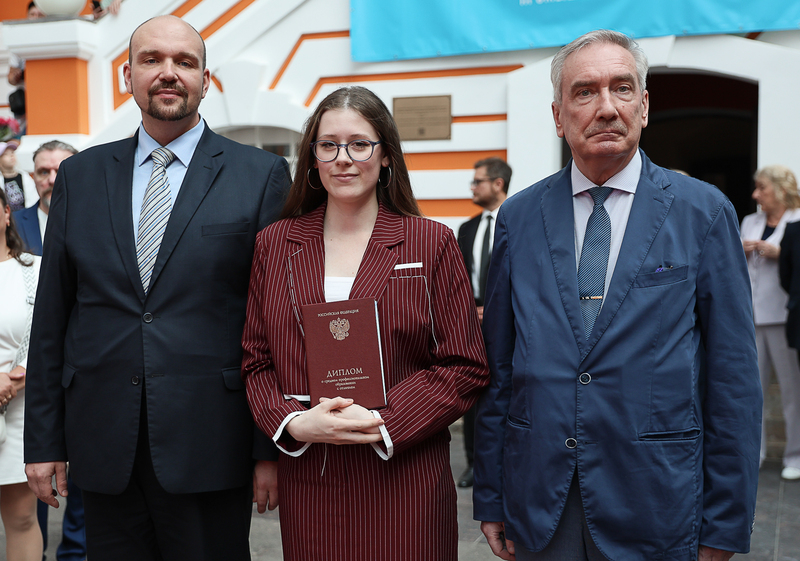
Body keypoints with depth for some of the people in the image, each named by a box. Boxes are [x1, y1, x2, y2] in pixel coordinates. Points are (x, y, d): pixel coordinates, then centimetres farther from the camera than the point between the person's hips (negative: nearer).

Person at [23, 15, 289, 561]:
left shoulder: (261, 175, -1)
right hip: (103, 445, 3)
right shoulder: (80, 175, 8)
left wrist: (272, 448, -5)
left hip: (209, 447, -2)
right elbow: (52, 316, 9)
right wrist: (44, 440, 6)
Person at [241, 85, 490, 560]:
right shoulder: (275, 244, 7)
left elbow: (466, 368, -4)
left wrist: (384, 424, -15)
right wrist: (294, 423, -10)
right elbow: (257, 362, 7)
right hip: (306, 482, 2)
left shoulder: (432, 244, -2)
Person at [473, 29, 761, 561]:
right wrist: (490, 498, 4)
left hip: (655, 508, -1)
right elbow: (498, 365, 4)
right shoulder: (518, 217, 3)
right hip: (538, 504, 2)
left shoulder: (704, 212, -3)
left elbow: (734, 376, -3)